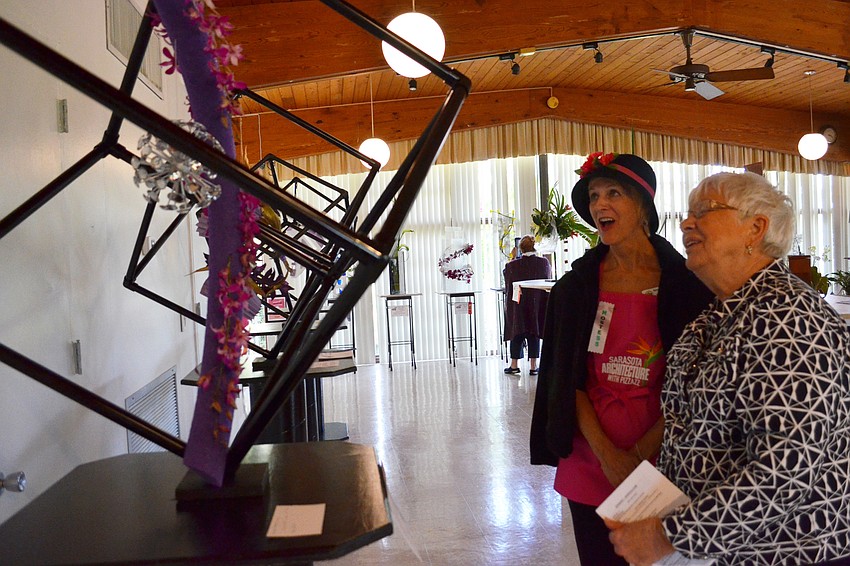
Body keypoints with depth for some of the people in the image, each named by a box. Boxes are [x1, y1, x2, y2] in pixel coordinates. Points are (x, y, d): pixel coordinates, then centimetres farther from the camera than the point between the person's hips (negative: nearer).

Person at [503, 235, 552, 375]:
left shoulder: (512, 265, -12)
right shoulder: (544, 263, -6)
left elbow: (507, 288, 0)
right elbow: (548, 281, 8)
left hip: (518, 306, -1)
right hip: (538, 305, 1)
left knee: (517, 335, 11)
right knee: (534, 335, 8)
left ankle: (514, 365, 16)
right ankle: (533, 366, 9)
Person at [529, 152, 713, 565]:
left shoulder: (685, 283, -3)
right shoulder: (576, 286, 2)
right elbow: (566, 380, 0)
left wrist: (646, 450, -13)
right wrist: (607, 454, -10)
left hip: (663, 458, -1)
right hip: (591, 465, 1)